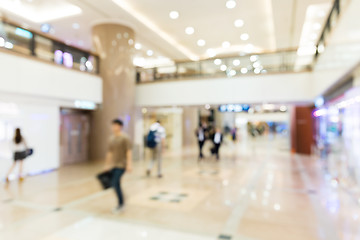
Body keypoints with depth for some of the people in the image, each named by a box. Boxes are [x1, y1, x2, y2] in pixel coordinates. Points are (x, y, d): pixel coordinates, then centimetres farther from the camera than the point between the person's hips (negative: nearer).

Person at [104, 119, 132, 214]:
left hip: (121, 165, -6)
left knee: (115, 183, -14)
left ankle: (121, 204, 2)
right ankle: (120, 204, 24)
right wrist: (107, 165, 16)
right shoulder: (111, 138, 9)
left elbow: (129, 152, -14)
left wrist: (129, 164, -20)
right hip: (113, 165, 7)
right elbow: (109, 152, 15)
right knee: (116, 185, 9)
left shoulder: (125, 138, -10)